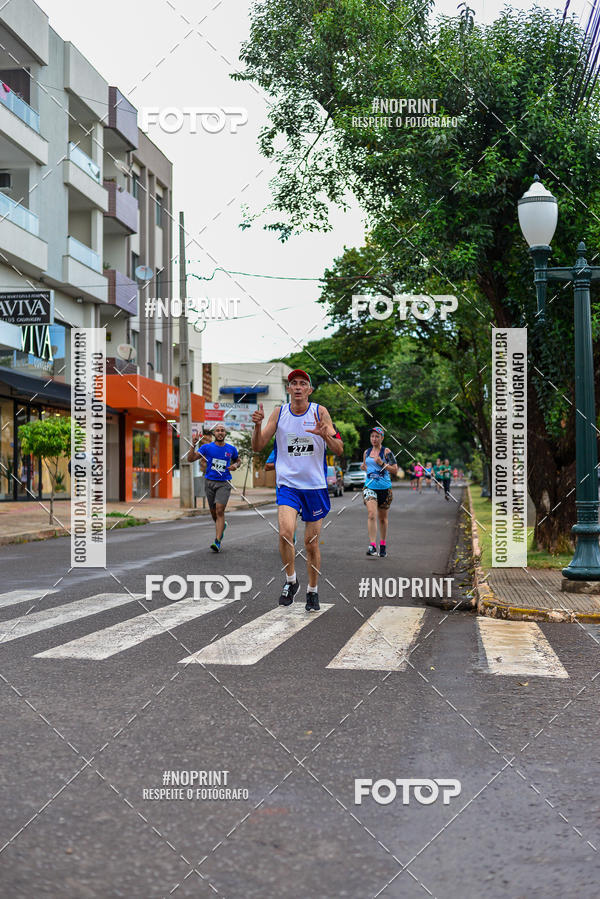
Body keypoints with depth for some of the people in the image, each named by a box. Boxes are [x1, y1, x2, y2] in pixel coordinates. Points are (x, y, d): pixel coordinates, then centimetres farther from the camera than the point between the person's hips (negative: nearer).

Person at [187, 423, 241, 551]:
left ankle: (217, 542, -18)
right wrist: (193, 444, -21)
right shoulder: (207, 447, -1)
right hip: (209, 482, 2)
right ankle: (222, 526, 45)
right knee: (213, 511, 12)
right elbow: (190, 459, -8)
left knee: (220, 511, -15)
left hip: (224, 483, -1)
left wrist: (235, 465, 1)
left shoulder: (231, 449, 4)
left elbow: (238, 460, 24)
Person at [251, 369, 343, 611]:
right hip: (287, 484, 0)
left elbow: (339, 450, -4)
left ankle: (312, 591, 25)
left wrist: (325, 435, -24)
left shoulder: (320, 412, -2)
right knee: (285, 532, -23)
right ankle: (291, 580, 0)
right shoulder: (279, 413, 1)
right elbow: (258, 447, 2)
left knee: (312, 543, 6)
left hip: (315, 486, 0)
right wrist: (257, 426, -17)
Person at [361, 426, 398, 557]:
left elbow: (395, 470, -5)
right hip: (369, 487, 2)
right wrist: (364, 467, 4)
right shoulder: (366, 452, 10)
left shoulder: (386, 452, -3)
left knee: (383, 518, 10)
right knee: (371, 514, -18)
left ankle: (383, 545, 27)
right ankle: (372, 546, -24)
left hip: (384, 488, -2)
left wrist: (382, 464, -17)